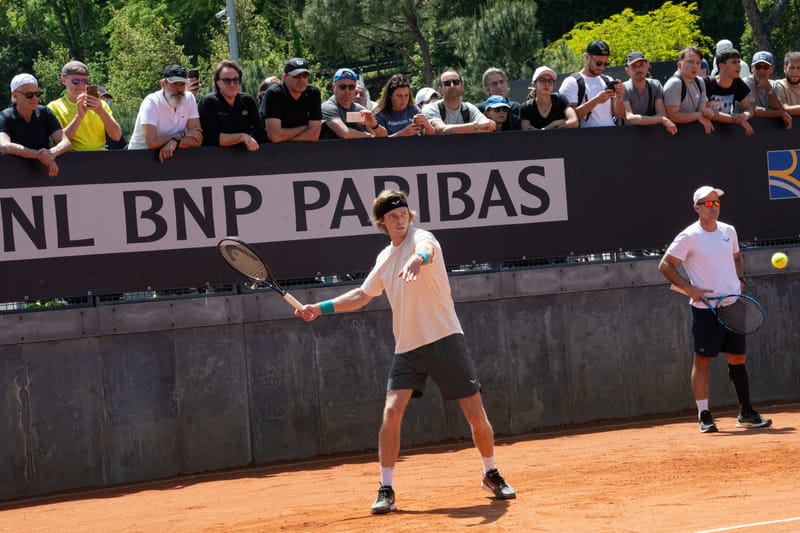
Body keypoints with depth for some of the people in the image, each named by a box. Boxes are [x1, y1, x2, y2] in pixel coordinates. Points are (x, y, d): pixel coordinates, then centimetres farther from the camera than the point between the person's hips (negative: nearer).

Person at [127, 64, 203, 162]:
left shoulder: (189, 98, -3)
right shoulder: (152, 102, -16)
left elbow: (197, 140, -8)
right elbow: (152, 142, -26)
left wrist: (174, 142, -25)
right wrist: (182, 134, -15)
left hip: (170, 156, 4)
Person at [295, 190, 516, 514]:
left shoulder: (421, 238, -8)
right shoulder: (384, 258, 13)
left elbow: (427, 250, -35)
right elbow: (361, 296, 28)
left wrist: (418, 259, -59)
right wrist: (321, 308, 21)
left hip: (444, 339, -5)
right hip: (407, 348, 5)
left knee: (476, 415, -2)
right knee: (391, 412, -12)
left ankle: (491, 475, 23)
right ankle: (386, 490, -3)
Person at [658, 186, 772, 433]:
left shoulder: (729, 231, 10)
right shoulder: (689, 237, -8)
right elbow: (665, 266, -7)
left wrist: (740, 280, 10)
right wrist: (689, 288, -15)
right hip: (705, 308, -5)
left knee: (738, 359, 9)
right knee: (702, 360, -4)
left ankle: (746, 413, 18)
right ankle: (704, 415, 2)